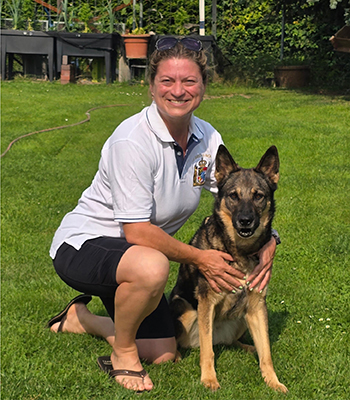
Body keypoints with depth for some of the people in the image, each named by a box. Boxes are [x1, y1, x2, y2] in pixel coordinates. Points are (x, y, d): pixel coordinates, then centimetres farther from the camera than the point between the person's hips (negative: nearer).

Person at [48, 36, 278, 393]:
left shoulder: (207, 139, -5)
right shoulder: (132, 141, -27)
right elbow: (137, 232, -27)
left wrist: (266, 242, -17)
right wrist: (198, 258, -21)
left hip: (131, 255, 8)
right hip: (83, 243, -8)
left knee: (163, 355, 7)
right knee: (152, 267, -40)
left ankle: (80, 318, 30)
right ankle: (122, 352, -10)